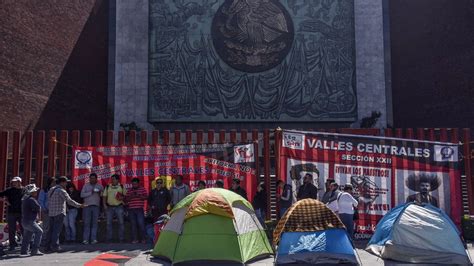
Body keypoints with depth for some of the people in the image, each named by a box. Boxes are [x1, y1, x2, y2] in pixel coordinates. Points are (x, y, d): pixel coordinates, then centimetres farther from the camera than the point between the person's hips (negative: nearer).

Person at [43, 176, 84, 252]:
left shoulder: (51, 190, 15)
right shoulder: (61, 190, -11)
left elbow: (48, 202, 17)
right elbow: (69, 201, -14)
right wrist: (79, 205, -6)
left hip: (51, 213, 8)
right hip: (59, 213, -8)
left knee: (51, 230, 11)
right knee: (57, 230, -5)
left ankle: (48, 247, 13)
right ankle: (55, 246, -5)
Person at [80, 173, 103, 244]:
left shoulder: (99, 186, 13)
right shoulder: (86, 186, 10)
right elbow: (82, 195, 0)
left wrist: (100, 193, -8)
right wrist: (90, 193, -11)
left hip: (96, 206, 1)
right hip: (87, 206, -1)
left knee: (94, 223, 0)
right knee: (87, 223, -3)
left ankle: (93, 239, 2)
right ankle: (85, 239, -2)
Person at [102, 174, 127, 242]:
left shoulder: (122, 187, 6)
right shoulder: (107, 187, 9)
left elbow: (125, 195, 10)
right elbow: (104, 197, 9)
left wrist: (122, 197, -11)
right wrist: (104, 204, -3)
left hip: (119, 207, -1)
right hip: (110, 207, 1)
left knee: (121, 223, -2)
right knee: (109, 223, 1)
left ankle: (121, 239, 5)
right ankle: (109, 239, 8)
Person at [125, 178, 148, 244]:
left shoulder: (142, 189, 7)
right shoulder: (129, 191, 14)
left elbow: (146, 197, -3)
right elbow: (126, 199, 10)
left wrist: (138, 196, -17)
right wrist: (131, 197, -10)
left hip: (139, 209, -3)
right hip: (131, 210, 3)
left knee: (141, 223, -8)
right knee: (133, 224, 3)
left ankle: (143, 239, 0)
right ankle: (135, 239, 8)